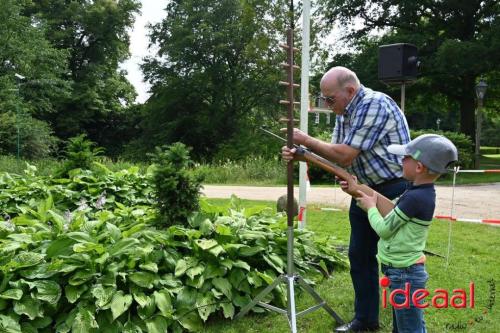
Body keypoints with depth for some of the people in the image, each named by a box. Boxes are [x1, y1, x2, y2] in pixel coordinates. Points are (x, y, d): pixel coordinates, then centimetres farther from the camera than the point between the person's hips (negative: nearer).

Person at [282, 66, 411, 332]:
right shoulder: (344, 112, 7)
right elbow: (334, 153, 7)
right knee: (360, 256, 14)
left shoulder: (375, 104, -21)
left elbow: (345, 156, -23)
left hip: (393, 191, -9)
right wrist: (297, 155, -7)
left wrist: (305, 140, -14)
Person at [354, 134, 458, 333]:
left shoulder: (416, 198, -27)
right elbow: (389, 211, 12)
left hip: (405, 274, -10)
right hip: (404, 271, 10)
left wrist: (370, 207, -1)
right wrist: (358, 191, 10)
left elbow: (383, 229, -19)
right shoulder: (421, 192, 3)